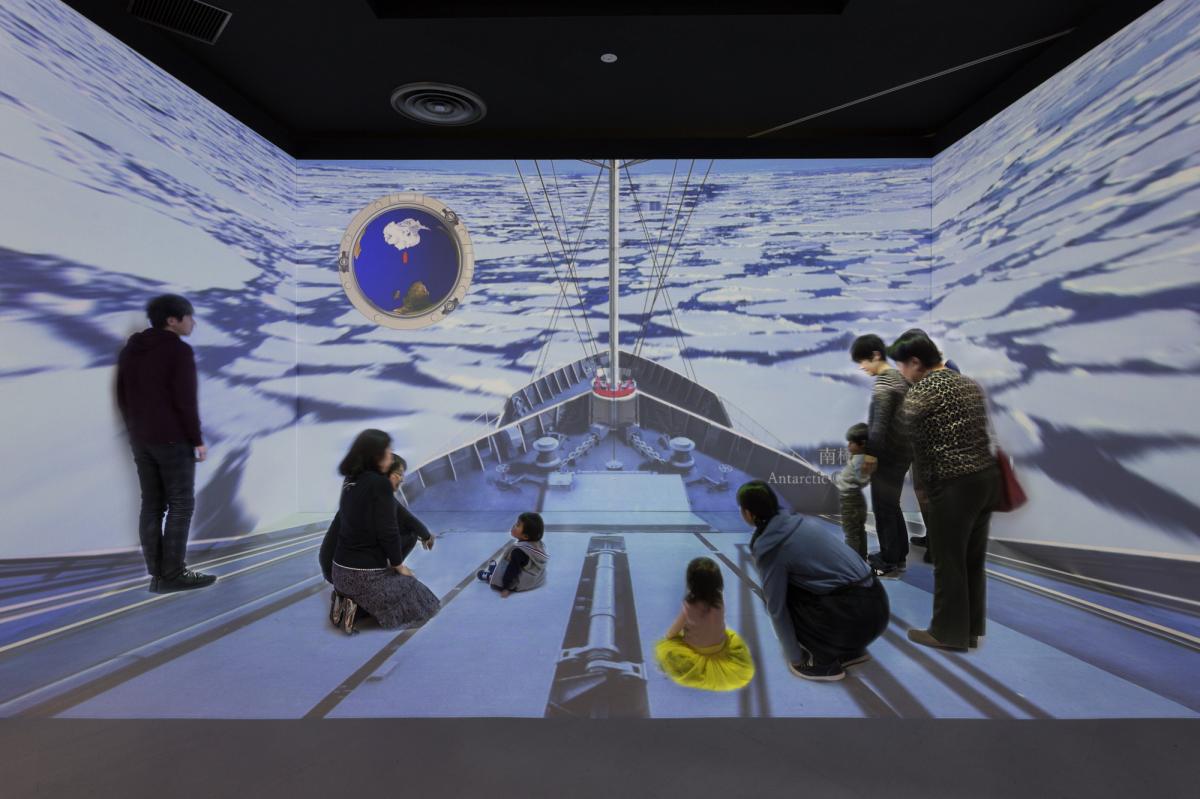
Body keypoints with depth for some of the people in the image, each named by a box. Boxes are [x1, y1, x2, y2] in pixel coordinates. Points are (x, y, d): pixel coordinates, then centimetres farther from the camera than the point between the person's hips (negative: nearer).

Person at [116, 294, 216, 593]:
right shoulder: (179, 350, -11)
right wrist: (198, 439, -10)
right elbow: (185, 400, -16)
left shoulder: (130, 349, 15)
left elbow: (122, 397, 17)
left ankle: (157, 573, 11)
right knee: (180, 505, -2)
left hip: (140, 440, 8)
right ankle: (173, 574, -2)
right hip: (173, 439, -8)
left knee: (151, 505, 9)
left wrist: (135, 430, 23)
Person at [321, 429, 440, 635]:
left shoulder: (350, 480, 4)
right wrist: (398, 564, -4)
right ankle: (360, 608, -8)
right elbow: (387, 530, -17)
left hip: (341, 569, 8)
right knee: (419, 603, 9)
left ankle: (347, 601, 7)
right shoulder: (379, 483, -19)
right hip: (367, 572, -8)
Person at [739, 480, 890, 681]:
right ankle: (851, 650, 28)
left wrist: (795, 658, 9)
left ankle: (824, 661, 10)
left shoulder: (769, 550, -9)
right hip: (878, 604, 7)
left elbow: (776, 608, -4)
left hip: (854, 618, -7)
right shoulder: (799, 520, 9)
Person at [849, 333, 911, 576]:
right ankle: (898, 553, 31)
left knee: (883, 507, 0)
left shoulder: (882, 383, -18)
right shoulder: (898, 377, 11)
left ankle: (890, 563, 8)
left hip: (887, 454, -10)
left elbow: (879, 423, -23)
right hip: (901, 451, 10)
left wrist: (871, 453, -18)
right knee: (891, 505, 19)